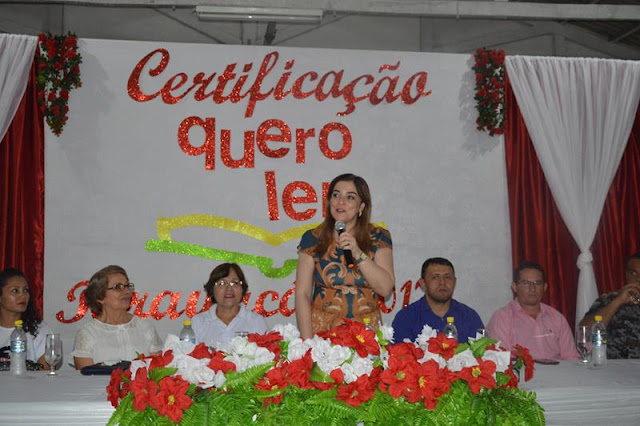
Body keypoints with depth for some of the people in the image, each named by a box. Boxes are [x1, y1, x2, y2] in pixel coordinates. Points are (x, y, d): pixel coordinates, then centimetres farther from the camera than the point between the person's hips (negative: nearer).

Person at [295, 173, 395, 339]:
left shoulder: (378, 238, 6)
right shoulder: (312, 238, 4)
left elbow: (386, 289, -3)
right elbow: (302, 294, 0)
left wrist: (358, 254, -13)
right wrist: (307, 341, -9)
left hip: (366, 332, 1)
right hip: (321, 331, 0)